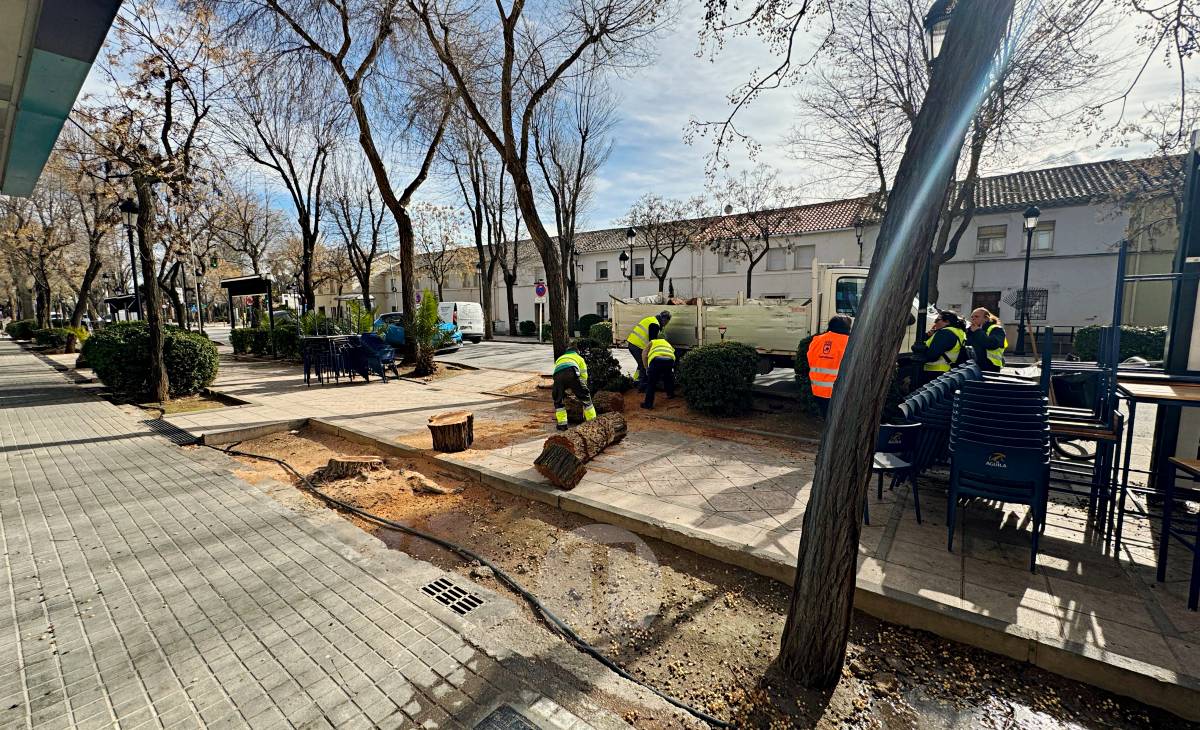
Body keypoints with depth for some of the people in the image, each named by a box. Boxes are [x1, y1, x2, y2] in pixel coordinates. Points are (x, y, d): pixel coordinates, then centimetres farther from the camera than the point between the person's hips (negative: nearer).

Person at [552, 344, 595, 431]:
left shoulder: (559, 359, 45)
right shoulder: (579, 358, 36)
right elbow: (584, 376, 29)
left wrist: (567, 391, 52)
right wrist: (580, 391, 41)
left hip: (558, 375, 2)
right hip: (572, 372, -2)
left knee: (558, 400, 21)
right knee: (585, 397, 13)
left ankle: (562, 424, 16)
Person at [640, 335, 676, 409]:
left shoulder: (652, 342, 33)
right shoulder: (668, 343, 42)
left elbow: (644, 354, 17)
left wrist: (647, 368, 23)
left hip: (656, 359, -3)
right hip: (669, 360, 3)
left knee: (651, 383, 7)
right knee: (668, 378, 32)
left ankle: (648, 404, 7)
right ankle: (670, 394, 48)